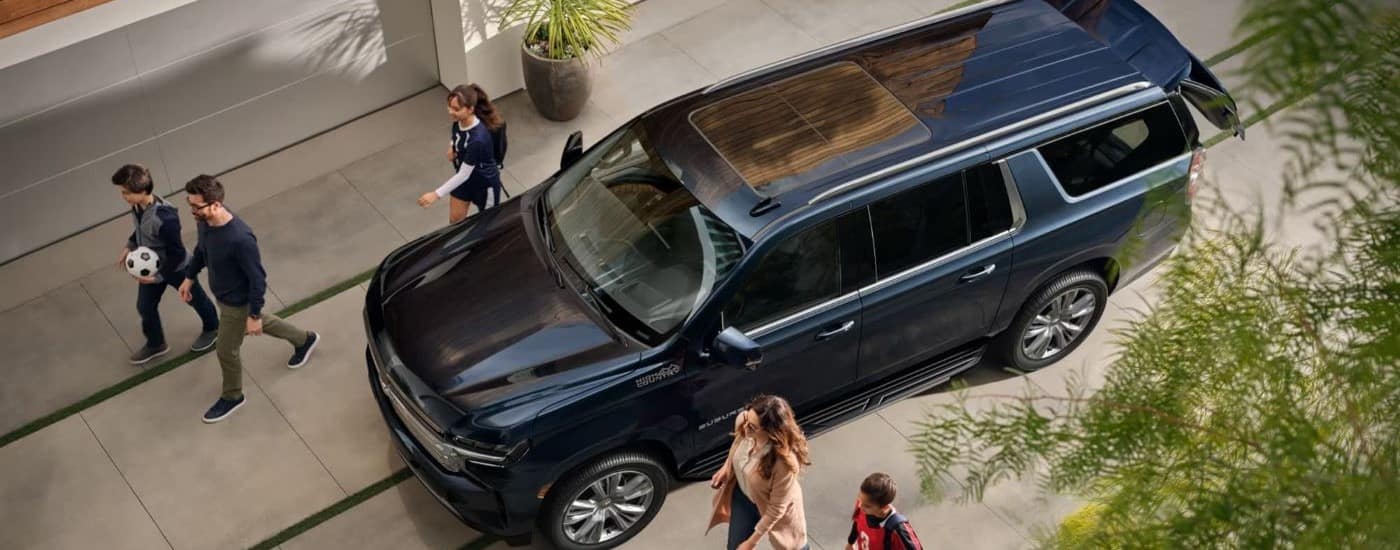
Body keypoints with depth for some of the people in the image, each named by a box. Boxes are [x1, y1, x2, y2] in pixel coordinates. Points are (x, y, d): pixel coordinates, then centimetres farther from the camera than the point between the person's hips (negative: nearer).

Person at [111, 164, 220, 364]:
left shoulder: (164, 218, -42)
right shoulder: (138, 206, -17)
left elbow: (177, 254, -29)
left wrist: (159, 276, -23)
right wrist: (129, 246, 1)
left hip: (175, 268, -7)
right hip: (150, 265, 7)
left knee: (195, 299, 22)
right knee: (144, 306, 21)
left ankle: (212, 328, 51)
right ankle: (155, 344, 46)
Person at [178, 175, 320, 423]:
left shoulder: (240, 239, -41)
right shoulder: (205, 221, -18)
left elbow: (258, 279, -28)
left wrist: (254, 315, -20)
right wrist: (189, 276, 13)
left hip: (237, 301, -7)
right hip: (222, 293, 7)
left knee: (226, 351, 14)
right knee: (259, 322, 31)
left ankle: (232, 397, 42)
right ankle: (304, 340, 55)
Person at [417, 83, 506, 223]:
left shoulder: (478, 139, -41)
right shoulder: (458, 122, -17)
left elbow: (463, 174, -33)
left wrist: (436, 194, -32)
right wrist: (452, 149, -14)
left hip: (485, 182, -7)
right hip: (465, 177, 7)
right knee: (455, 220, 18)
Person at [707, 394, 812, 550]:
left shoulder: (784, 463, -44)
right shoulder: (743, 421, -30)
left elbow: (776, 509, -29)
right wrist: (727, 467, 3)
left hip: (774, 509, -4)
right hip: (743, 496, 4)